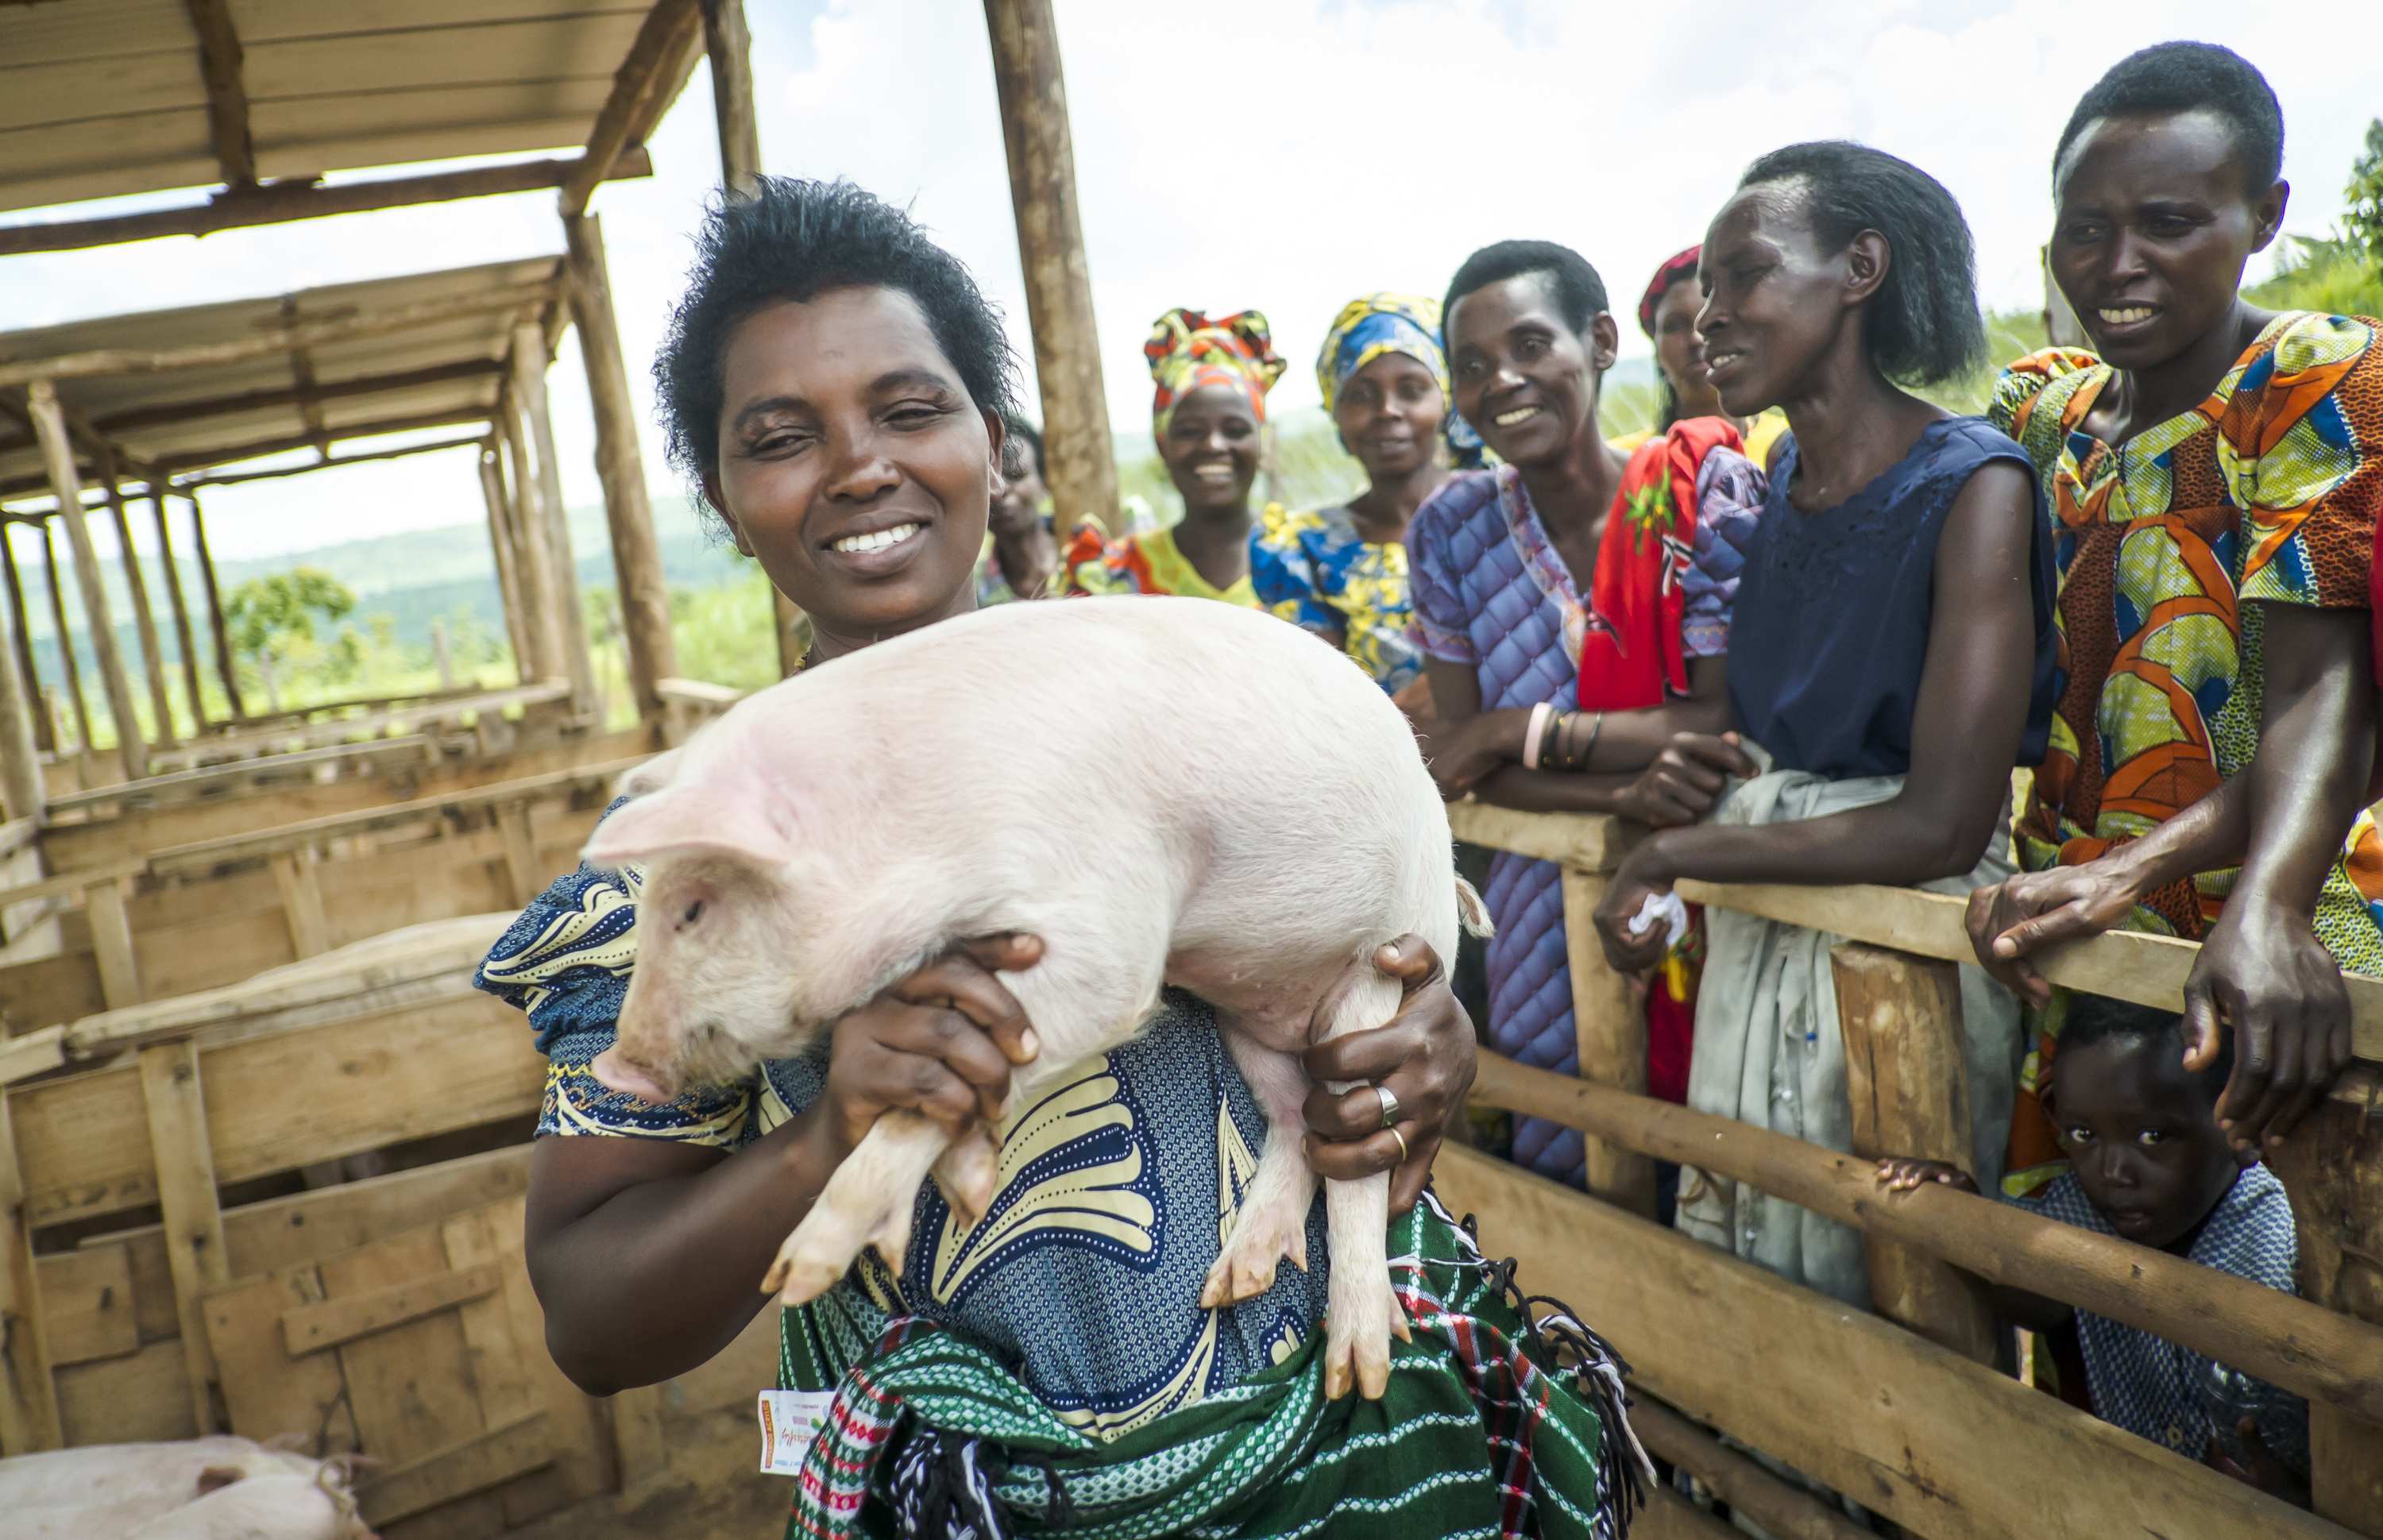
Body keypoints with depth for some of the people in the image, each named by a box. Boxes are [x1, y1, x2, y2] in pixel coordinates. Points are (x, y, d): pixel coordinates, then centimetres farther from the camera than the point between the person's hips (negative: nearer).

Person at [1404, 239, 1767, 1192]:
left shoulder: (1705, 489, -10)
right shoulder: (1450, 531, -1)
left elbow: (1730, 723, -16)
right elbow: (1457, 760, -5)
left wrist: (1522, 732, -17)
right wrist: (1624, 793, -21)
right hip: (1545, 919, 3)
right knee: (1558, 1168, 16)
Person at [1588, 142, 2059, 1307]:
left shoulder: (1972, 486, -16)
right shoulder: (1777, 477, 5)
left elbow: (1942, 825, -21)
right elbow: (1738, 727, 8)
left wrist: (1675, 853, -14)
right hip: (1753, 932, 6)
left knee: (1880, 1303, 10)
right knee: (1734, 1271, 18)